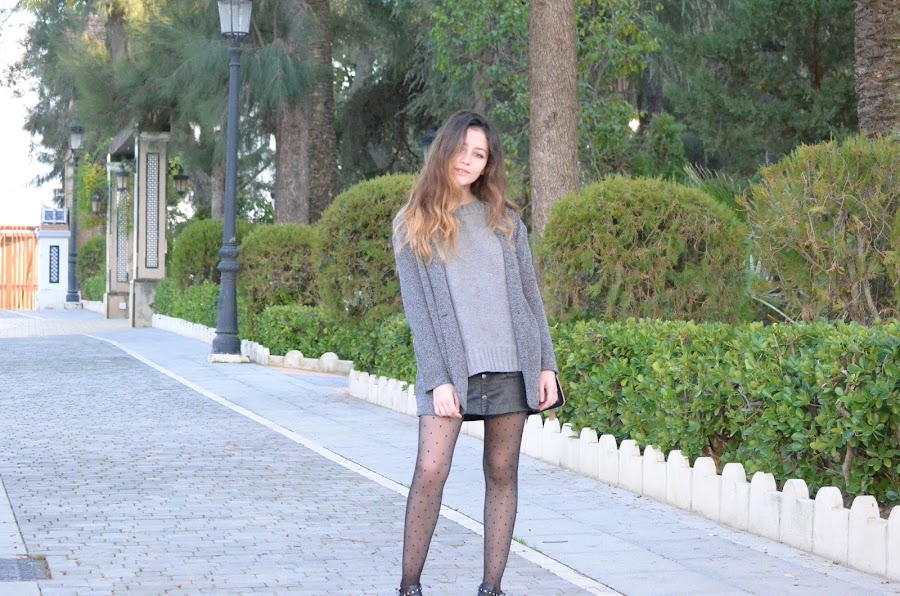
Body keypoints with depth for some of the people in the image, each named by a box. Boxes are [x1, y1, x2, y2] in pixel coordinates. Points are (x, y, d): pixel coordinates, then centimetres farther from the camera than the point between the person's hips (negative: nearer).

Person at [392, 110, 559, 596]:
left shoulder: (504, 219, 11)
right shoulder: (412, 224, 4)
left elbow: (529, 295, 11)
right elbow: (416, 308, -2)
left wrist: (546, 365, 3)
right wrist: (437, 379, -10)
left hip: (511, 364, 3)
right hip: (449, 365, -3)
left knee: (502, 472, 3)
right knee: (431, 468, -15)